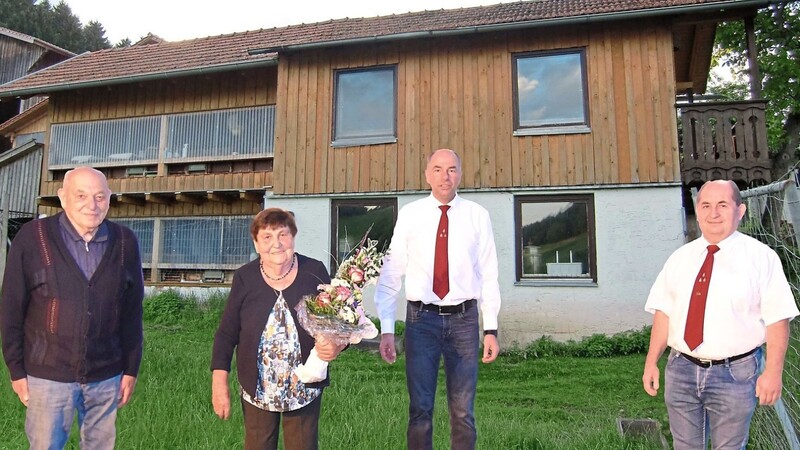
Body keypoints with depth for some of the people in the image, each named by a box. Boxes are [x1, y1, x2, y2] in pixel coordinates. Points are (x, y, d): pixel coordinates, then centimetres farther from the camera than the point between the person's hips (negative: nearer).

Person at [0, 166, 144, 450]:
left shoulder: (125, 242, -3)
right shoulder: (33, 238, -8)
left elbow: (132, 313, 2)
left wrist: (131, 369, 4)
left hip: (106, 377, 2)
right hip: (48, 375, -2)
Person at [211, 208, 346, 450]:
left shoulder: (314, 272, -8)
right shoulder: (244, 278, -5)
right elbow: (226, 333, -1)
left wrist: (336, 344, -23)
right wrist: (219, 382, -6)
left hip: (305, 388, 0)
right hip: (257, 389, 1)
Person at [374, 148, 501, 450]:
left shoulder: (478, 216, 0)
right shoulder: (409, 215, -1)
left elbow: (488, 275, 1)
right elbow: (391, 273, -1)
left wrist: (491, 329, -1)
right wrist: (386, 329, -5)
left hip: (464, 320, 1)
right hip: (421, 319, 0)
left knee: (462, 411, 11)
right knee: (420, 409, 9)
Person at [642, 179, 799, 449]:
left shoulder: (761, 257, -6)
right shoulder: (680, 257, 4)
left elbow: (777, 319, -8)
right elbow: (663, 313, 5)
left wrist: (773, 371, -13)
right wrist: (651, 362, 3)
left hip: (734, 373, -3)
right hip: (681, 371, 3)